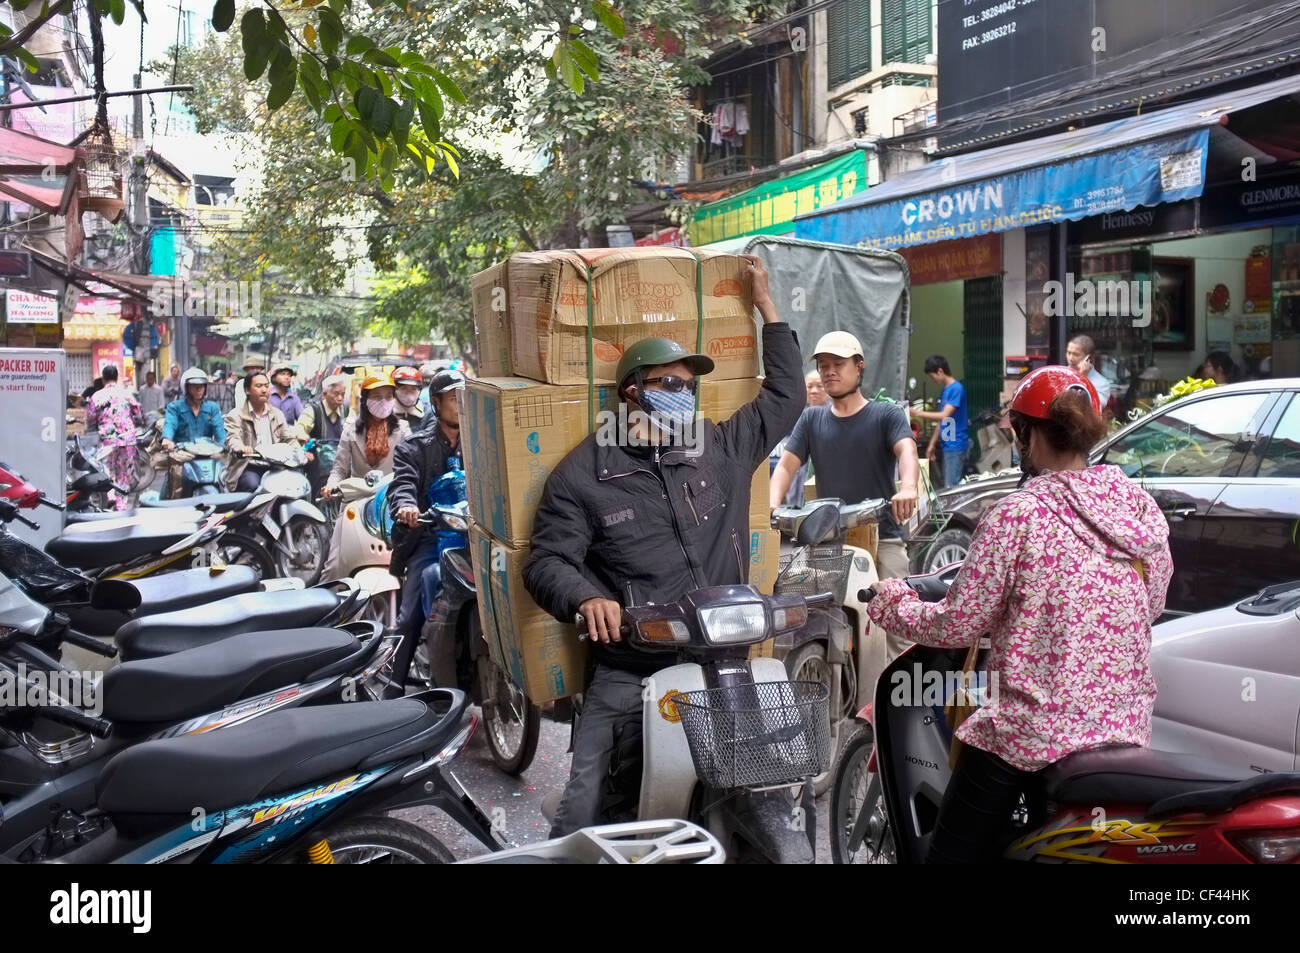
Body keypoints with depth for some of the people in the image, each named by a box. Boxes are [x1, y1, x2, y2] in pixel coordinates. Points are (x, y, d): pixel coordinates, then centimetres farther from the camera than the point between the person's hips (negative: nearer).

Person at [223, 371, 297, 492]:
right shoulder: (236, 415, 4)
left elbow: (289, 438, 16)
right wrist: (241, 449, -38)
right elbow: (232, 439, -12)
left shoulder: (277, 415, 21)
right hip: (247, 467, -4)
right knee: (253, 484, -35)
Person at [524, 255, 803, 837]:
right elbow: (547, 561, -4)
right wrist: (587, 599, -26)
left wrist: (765, 306, 18)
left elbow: (785, 397, 19)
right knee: (582, 821, -6)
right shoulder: (583, 474, -1)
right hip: (629, 674, -3)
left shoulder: (722, 449, 11)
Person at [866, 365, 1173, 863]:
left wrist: (893, 601, 6)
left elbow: (958, 626, -12)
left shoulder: (1018, 515, -15)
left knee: (952, 853, 4)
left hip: (1033, 735, -6)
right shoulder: (1143, 508, 2)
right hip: (1127, 728, 6)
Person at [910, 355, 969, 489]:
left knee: (952, 487, -9)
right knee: (947, 486, 10)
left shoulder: (956, 388, -12)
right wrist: (932, 444, 19)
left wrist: (918, 413, -13)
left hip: (956, 445, -9)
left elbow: (944, 415, -18)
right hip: (948, 445, 9)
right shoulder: (945, 390, 16)